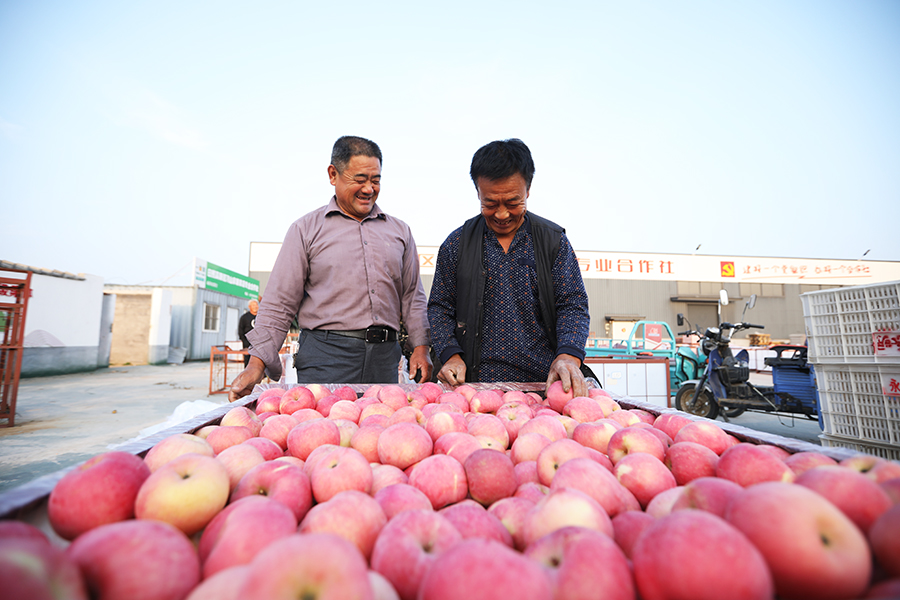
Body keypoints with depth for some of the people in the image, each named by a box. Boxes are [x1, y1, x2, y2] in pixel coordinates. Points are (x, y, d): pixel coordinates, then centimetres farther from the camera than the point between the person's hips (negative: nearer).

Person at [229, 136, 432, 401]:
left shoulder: (399, 231, 14)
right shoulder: (307, 229, 5)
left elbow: (412, 297, 15)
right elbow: (280, 303, 2)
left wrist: (421, 347, 4)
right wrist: (257, 363, -5)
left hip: (384, 357, 3)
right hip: (324, 356, -2)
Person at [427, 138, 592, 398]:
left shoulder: (554, 240, 7)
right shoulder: (457, 243, 7)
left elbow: (572, 305, 4)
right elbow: (440, 308, 10)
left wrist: (568, 355, -15)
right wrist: (450, 354, -7)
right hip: (476, 383, 0)